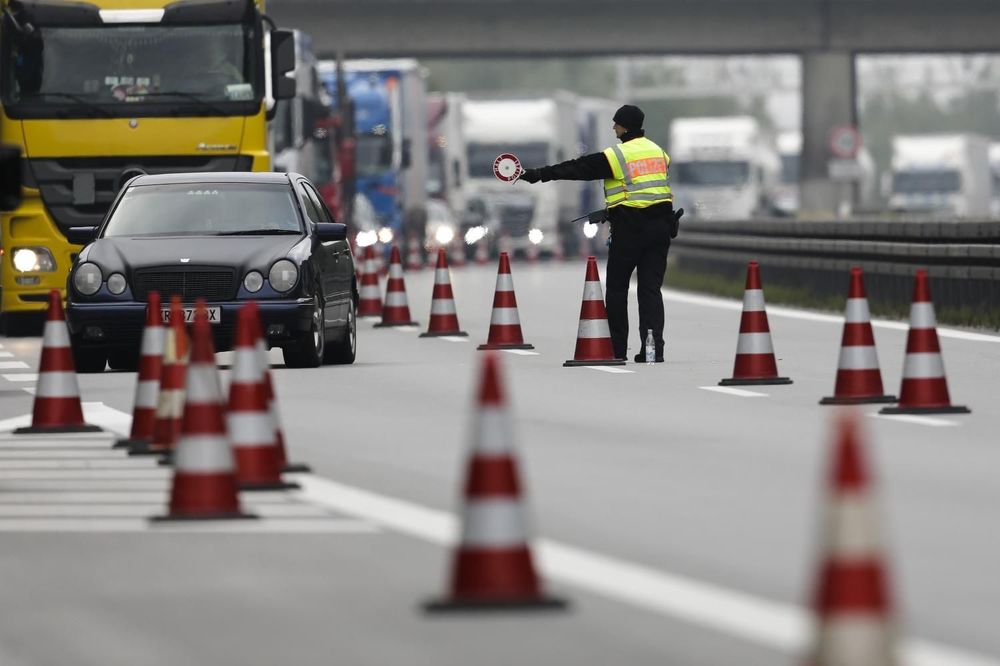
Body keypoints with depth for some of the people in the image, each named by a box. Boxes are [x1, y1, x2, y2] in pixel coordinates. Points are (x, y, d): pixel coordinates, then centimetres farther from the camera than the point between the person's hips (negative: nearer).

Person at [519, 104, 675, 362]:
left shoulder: (616, 156, -8)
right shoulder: (659, 152, 13)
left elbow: (578, 168, -7)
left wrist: (539, 174, -3)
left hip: (629, 228, -5)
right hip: (660, 226, 5)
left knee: (617, 288, 8)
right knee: (651, 288, 4)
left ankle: (617, 349, 9)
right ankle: (654, 348, -6)